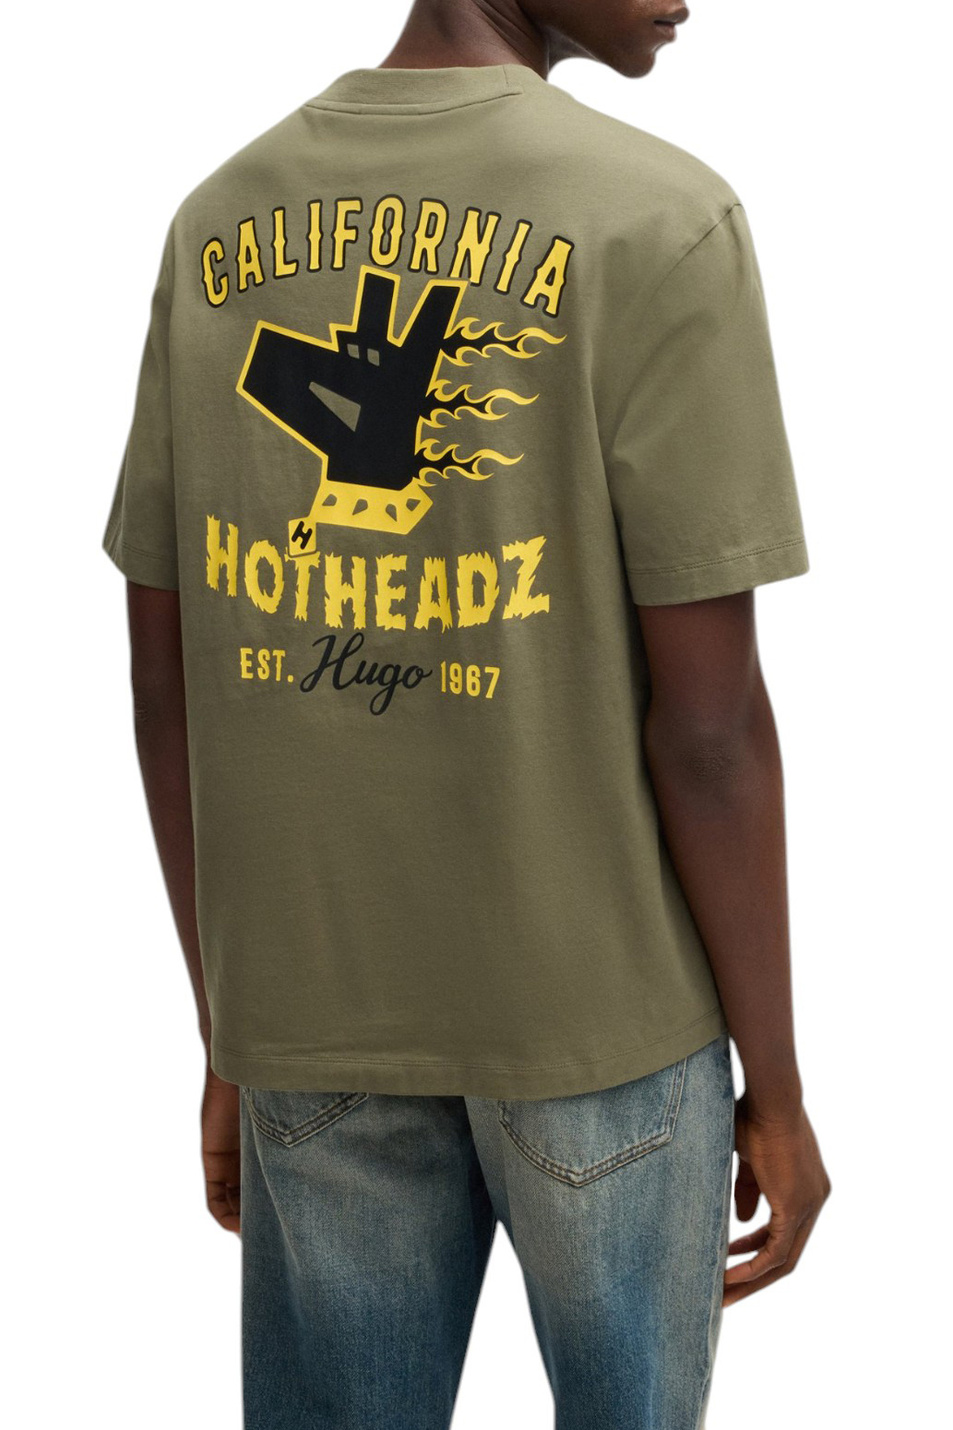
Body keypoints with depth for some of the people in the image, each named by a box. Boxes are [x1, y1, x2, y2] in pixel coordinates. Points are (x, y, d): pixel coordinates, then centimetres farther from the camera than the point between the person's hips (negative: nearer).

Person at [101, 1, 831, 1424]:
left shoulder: (215, 225, 0)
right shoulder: (660, 221, -16)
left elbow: (164, 680, 2)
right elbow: (709, 719, -16)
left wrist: (230, 1037, 12)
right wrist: (777, 1086, -4)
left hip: (312, 1012, 4)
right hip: (599, 996, -3)